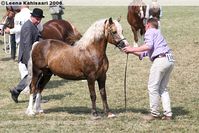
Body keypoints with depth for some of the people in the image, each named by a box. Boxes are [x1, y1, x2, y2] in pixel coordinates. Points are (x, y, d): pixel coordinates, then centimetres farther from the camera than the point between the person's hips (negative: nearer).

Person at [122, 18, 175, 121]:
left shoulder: (150, 32, 4)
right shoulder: (157, 33, 32)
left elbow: (148, 46, -16)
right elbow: (145, 53, 27)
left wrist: (132, 49, -10)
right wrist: (132, 51, 23)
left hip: (160, 59, -9)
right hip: (170, 60, 9)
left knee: (153, 87, -1)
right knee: (163, 88, 14)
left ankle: (154, 113, 1)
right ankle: (168, 114, 10)